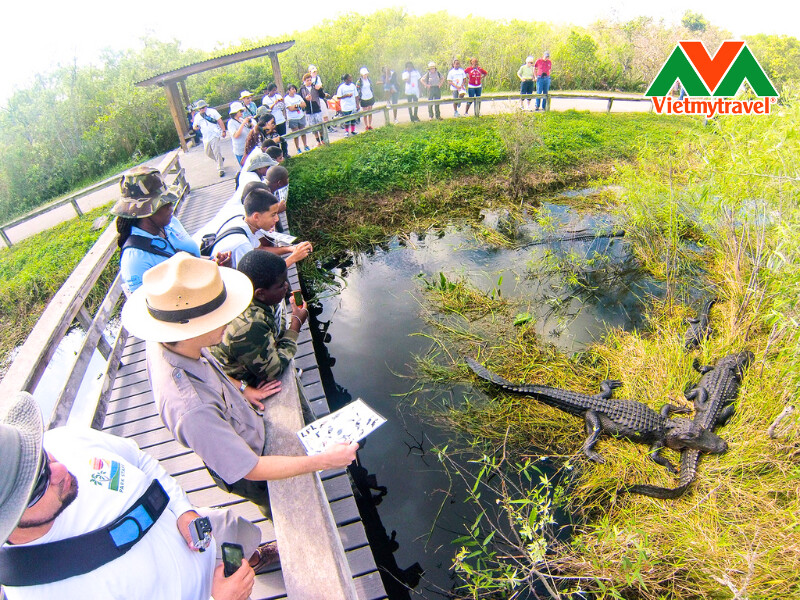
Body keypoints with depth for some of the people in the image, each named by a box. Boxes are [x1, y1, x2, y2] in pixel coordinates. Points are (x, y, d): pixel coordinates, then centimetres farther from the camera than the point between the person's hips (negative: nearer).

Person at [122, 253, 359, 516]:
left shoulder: (163, 344, -23)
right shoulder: (193, 410, -49)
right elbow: (252, 470, -37)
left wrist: (240, 388, 0)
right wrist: (324, 460, -30)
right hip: (253, 478, -6)